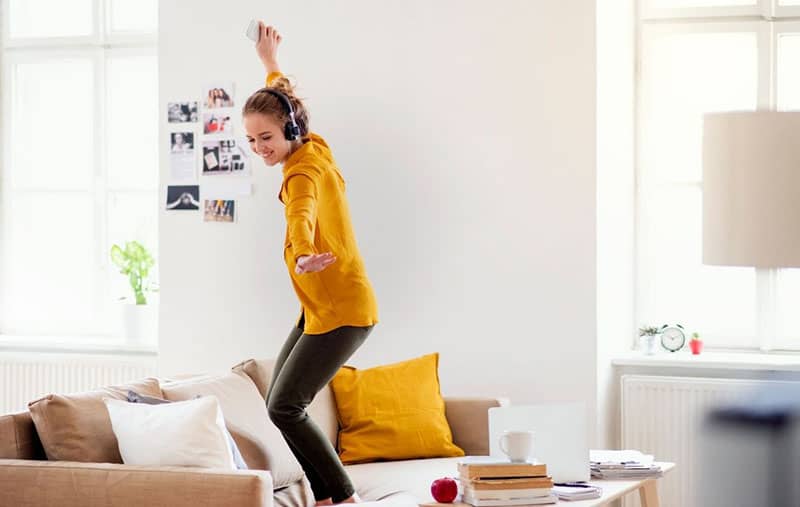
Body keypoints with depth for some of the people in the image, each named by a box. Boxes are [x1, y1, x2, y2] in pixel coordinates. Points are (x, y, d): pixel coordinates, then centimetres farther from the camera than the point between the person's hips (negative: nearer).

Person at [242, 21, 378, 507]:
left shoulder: (305, 173, -21)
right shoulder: (315, 147, 5)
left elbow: (301, 217, -47)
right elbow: (284, 101, 29)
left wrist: (303, 257, -66)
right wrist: (271, 64, 44)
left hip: (343, 311, -10)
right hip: (319, 307, 10)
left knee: (285, 407, -13)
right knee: (281, 402, 7)